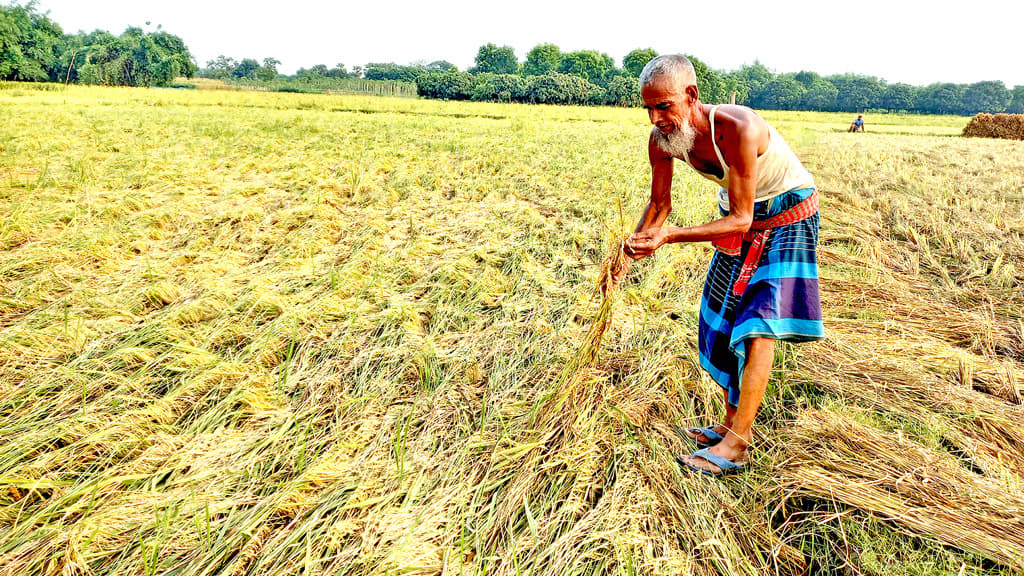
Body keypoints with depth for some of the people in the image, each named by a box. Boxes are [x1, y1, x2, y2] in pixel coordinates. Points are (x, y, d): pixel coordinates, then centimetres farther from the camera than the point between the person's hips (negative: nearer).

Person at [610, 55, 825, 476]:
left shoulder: (738, 129, -36)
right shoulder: (661, 140, -16)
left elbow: (741, 220, -32)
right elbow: (660, 203, 0)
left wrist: (672, 236, -42)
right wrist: (629, 254, -10)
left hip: (786, 214, -7)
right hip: (740, 217, 7)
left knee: (759, 323, -16)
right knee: (725, 318, 8)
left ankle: (735, 445, -13)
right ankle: (732, 422, 21)